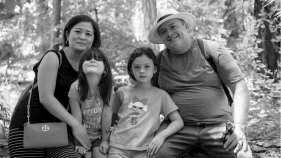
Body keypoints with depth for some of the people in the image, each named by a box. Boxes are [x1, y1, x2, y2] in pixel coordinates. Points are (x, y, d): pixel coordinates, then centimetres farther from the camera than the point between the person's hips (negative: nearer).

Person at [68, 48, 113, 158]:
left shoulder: (108, 88, -18)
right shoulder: (75, 88, -21)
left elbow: (107, 116, -13)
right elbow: (77, 118, -16)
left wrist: (105, 140, -6)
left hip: (99, 136, 1)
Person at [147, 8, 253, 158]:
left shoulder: (212, 50, 0)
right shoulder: (159, 60, 6)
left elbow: (239, 85, -4)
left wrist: (239, 126, -16)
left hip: (217, 124, 0)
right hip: (177, 126, 1)